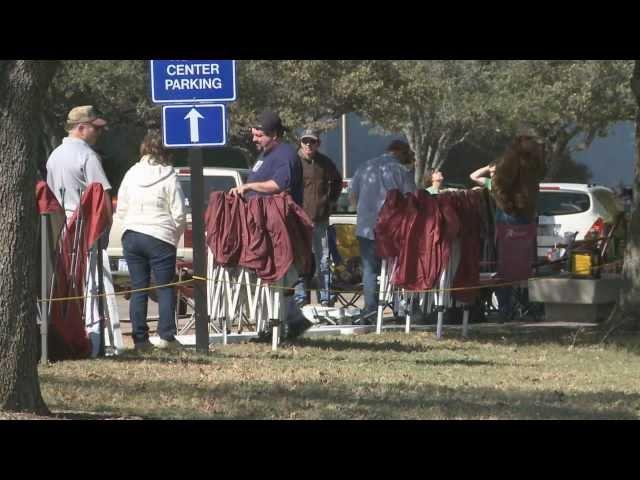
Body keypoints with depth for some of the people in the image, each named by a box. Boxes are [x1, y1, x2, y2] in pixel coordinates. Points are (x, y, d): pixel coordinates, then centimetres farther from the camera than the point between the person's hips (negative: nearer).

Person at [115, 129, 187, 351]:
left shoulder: (132, 174, 5)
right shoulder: (169, 177, -8)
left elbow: (121, 210, 10)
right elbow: (179, 214, -7)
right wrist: (175, 235, 9)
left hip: (131, 236, 4)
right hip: (160, 238, -4)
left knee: (138, 289, 6)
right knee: (166, 288, 4)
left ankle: (140, 337, 3)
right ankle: (166, 336, -1)